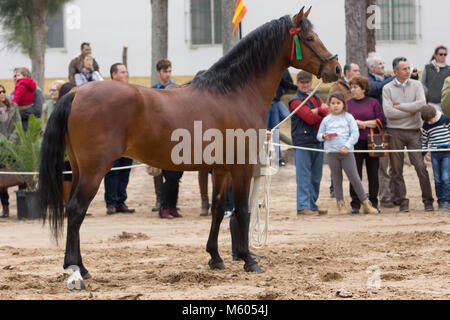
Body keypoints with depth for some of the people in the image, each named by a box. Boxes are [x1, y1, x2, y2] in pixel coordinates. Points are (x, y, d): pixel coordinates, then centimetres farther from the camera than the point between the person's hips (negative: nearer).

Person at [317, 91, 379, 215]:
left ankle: (365, 203, 4)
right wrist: (324, 136, -9)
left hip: (347, 152, -2)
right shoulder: (327, 120, 10)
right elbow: (319, 135, 14)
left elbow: (355, 134, -2)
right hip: (332, 153, 2)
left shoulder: (348, 117, 4)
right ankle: (340, 204, 16)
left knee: (354, 178, -3)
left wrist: (347, 146, -14)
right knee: (337, 179, 7)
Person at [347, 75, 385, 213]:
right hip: (355, 143, 0)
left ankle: (374, 203, 11)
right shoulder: (347, 104, 11)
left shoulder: (373, 103, 7)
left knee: (373, 173, 3)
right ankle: (355, 204, 1)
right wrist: (355, 123, -9)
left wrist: (363, 123, -9)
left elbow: (381, 121, -2)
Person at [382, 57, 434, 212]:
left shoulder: (416, 85, 7)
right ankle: (401, 201, 7)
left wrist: (400, 106, -7)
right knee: (396, 169, 0)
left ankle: (428, 200, 1)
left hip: (414, 131, 1)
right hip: (395, 132, 0)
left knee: (421, 166, -5)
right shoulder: (387, 88, 2)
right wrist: (410, 111, -6)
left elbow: (421, 104, -9)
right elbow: (388, 112, -10)